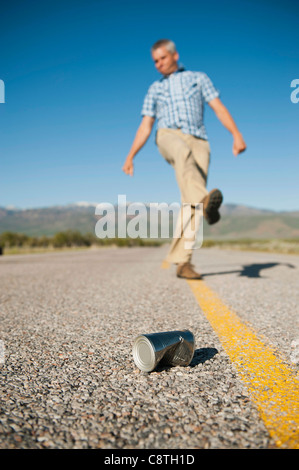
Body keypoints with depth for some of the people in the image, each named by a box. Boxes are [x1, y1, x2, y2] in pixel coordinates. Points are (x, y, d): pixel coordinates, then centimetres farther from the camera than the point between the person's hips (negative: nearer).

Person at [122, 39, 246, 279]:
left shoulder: (199, 78, 23)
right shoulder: (155, 89, 26)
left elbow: (219, 108, 10)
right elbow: (146, 126, 19)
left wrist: (237, 134, -5)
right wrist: (130, 156, 7)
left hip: (198, 143, 0)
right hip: (169, 136, 1)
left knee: (190, 204, -15)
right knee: (183, 153, -39)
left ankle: (181, 261, -13)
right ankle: (204, 202, -61)